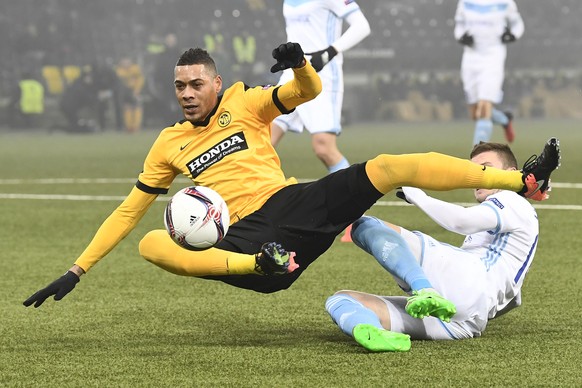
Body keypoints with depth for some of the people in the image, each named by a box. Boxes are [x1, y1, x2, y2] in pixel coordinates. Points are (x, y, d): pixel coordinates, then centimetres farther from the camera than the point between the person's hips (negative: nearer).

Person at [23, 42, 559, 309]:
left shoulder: (244, 103, 11)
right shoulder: (169, 145, 15)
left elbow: (309, 92, 3)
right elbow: (128, 212, 18)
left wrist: (299, 64, -22)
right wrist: (77, 271, 13)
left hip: (296, 203, 0)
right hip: (244, 237, 1)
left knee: (387, 167, -19)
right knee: (152, 245, -26)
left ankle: (523, 181, -22)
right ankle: (265, 262, -40)